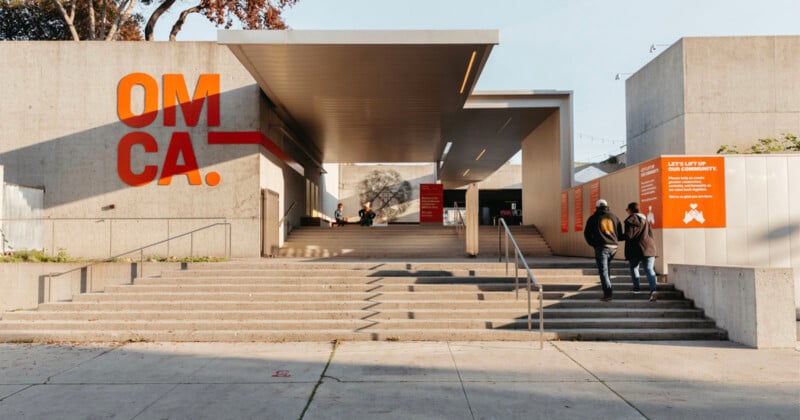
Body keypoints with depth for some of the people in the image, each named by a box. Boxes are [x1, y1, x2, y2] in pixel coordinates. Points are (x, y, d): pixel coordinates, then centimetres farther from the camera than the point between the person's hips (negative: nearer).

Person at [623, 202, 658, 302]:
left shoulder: (631, 220, -8)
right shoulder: (645, 219, 16)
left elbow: (629, 235, -12)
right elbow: (650, 234, 20)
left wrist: (621, 235, 6)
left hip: (636, 249, -5)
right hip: (649, 248, 5)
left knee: (633, 267, 18)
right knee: (649, 269, -3)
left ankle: (636, 287, 18)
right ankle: (653, 290, -20)